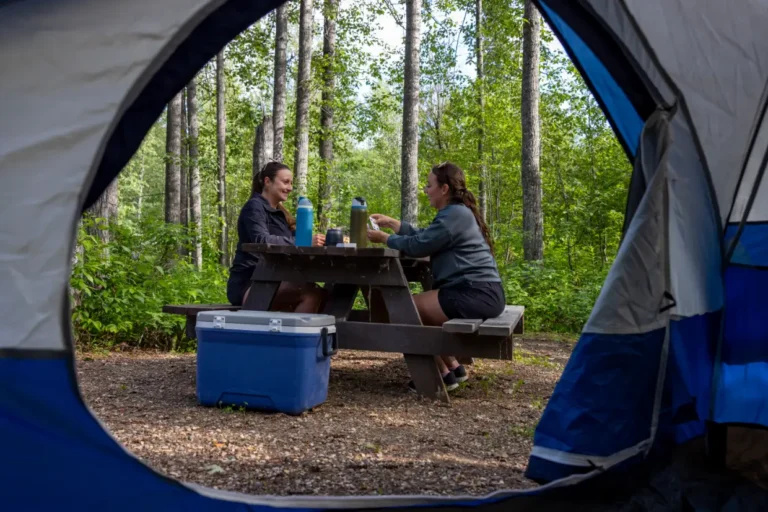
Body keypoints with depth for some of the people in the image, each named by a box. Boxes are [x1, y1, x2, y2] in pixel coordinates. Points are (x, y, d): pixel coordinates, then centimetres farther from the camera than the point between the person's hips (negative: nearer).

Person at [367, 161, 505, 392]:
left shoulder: (455, 214, -15)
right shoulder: (456, 212, 19)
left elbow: (418, 246, -16)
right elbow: (423, 236, 21)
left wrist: (384, 238, -2)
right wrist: (391, 222, 19)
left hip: (476, 294, -11)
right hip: (478, 292, 11)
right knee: (417, 305, 18)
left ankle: (443, 375, 0)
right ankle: (453, 367, 18)